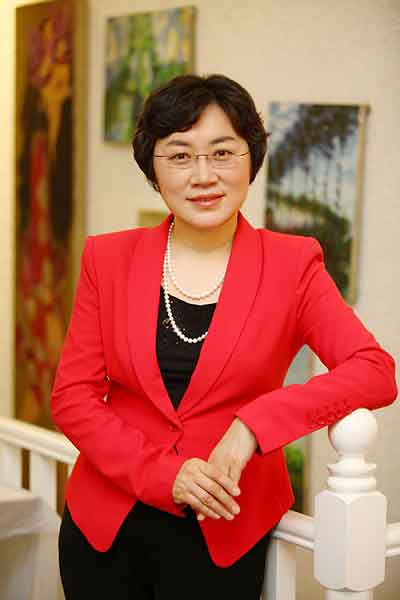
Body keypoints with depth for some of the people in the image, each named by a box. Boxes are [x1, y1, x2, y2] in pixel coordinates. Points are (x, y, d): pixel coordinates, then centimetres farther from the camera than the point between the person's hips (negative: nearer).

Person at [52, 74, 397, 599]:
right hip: (104, 522, 2)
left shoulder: (293, 264, -5)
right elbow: (72, 397, -3)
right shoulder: (108, 259, 0)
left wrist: (256, 424, -26)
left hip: (224, 531, -2)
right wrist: (164, 473, -17)